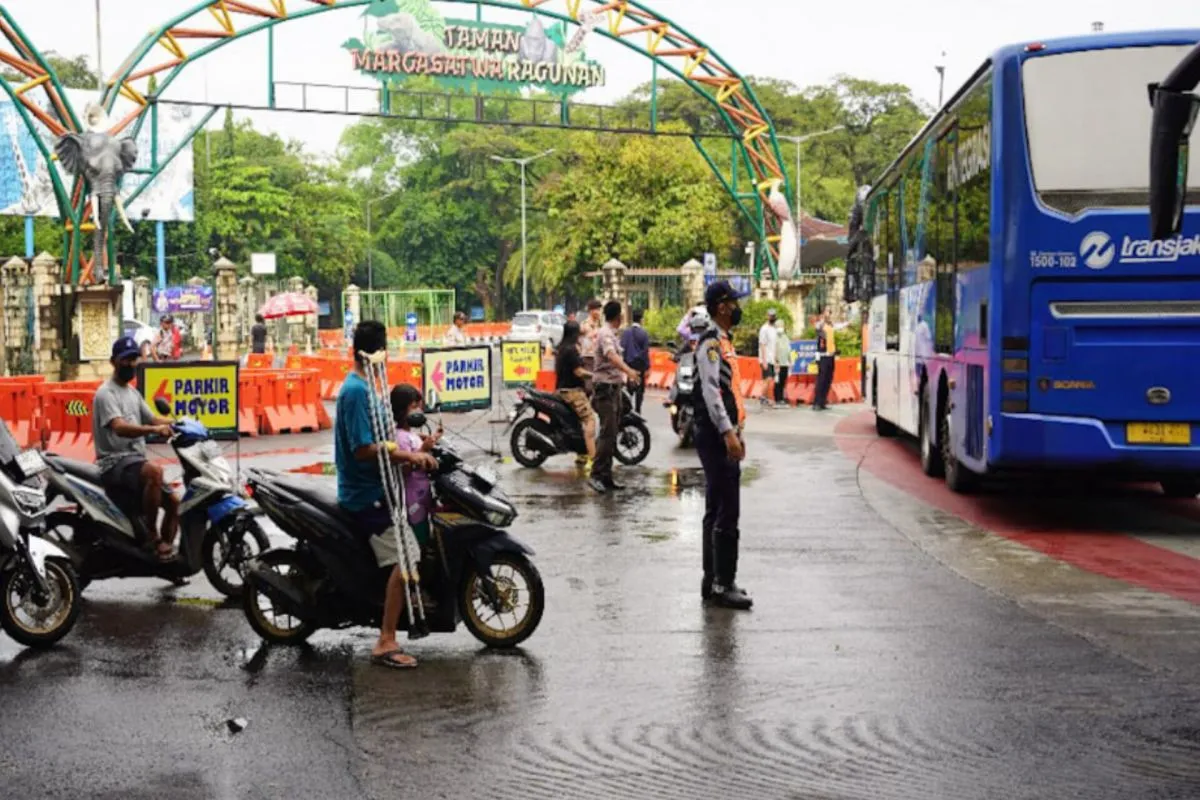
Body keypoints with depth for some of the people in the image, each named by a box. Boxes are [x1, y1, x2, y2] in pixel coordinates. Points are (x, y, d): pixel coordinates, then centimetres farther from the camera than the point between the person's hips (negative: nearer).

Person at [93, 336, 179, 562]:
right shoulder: (106, 393, -10)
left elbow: (153, 419, 19)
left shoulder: (133, 393, 21)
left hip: (136, 462, 9)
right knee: (154, 471, -36)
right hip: (115, 463, -9)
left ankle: (166, 548, 13)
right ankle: (151, 532, -24)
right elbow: (119, 428, -26)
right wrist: (154, 429, -41)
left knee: (173, 502, 4)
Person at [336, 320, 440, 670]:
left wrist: (410, 453, 8)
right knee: (404, 559, -18)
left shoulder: (361, 387, 13)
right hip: (367, 494, -11)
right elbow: (364, 449, -24)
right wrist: (409, 456, -18)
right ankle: (386, 643, -17)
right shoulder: (358, 391, -19)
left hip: (369, 489, 11)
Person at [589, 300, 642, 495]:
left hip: (614, 388, 10)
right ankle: (597, 475, -16)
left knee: (611, 435, 9)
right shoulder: (605, 334, -14)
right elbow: (611, 355, -34)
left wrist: (626, 374, 50)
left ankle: (606, 476, 12)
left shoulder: (611, 334, 19)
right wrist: (628, 370, -50)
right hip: (606, 388, -10)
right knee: (607, 434, -15)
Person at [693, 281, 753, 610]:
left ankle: (713, 582, 19)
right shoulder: (711, 344, -13)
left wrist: (737, 432, 22)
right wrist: (728, 432, -29)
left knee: (717, 512, 13)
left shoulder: (724, 343, 18)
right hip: (716, 438, -11)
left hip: (726, 437, 11)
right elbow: (711, 390, -22)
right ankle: (722, 585, -6)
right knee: (727, 513, -10)